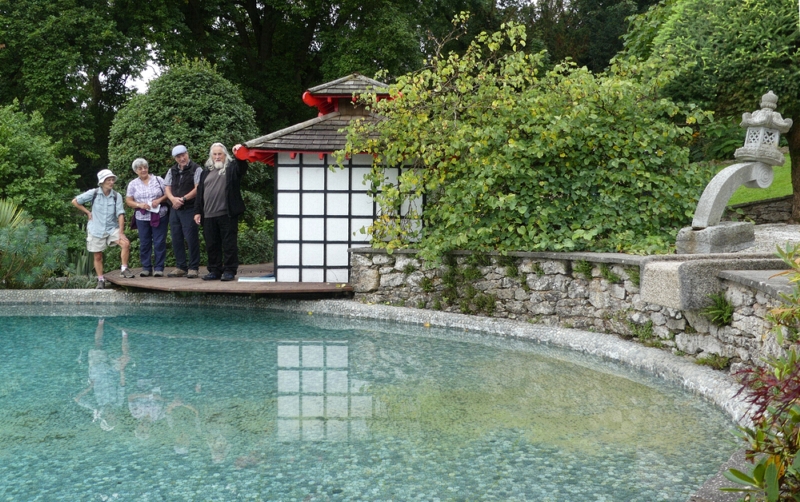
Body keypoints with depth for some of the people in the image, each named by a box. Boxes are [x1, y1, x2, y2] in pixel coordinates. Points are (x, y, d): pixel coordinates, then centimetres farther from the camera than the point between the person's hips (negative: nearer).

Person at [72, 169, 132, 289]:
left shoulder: (117, 196, -6)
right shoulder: (93, 193, -9)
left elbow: (120, 215, -12)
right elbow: (75, 201, 1)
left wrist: (121, 233, -18)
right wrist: (88, 212, -1)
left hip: (112, 228, 0)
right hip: (96, 229, 0)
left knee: (126, 244, -22)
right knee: (98, 256, 7)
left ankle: (124, 269, -7)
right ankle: (100, 280, 23)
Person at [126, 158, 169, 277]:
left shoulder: (158, 180, 5)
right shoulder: (133, 184, 9)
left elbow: (168, 194, 4)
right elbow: (128, 201, 7)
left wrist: (159, 200, -13)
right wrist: (139, 205, -10)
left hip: (159, 216, -2)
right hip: (142, 218, 2)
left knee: (159, 242, -4)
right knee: (144, 243, 4)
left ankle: (159, 267, 2)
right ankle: (146, 267, 13)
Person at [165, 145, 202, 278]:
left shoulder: (196, 169, -4)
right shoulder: (172, 171, 14)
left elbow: (198, 188, -11)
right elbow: (168, 188, 11)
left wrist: (183, 199, -14)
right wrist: (173, 199, -10)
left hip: (190, 209, -6)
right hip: (175, 209, 6)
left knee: (191, 239, -6)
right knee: (176, 239, 8)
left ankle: (193, 268, 1)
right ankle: (181, 267, 16)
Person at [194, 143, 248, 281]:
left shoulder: (232, 167, 5)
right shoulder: (206, 172, 20)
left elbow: (242, 167, -17)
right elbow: (200, 192, 19)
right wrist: (197, 211, 13)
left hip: (227, 214, -5)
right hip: (209, 216, 5)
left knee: (229, 244, -2)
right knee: (212, 245, 9)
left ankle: (230, 270, 4)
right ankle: (215, 271, 17)